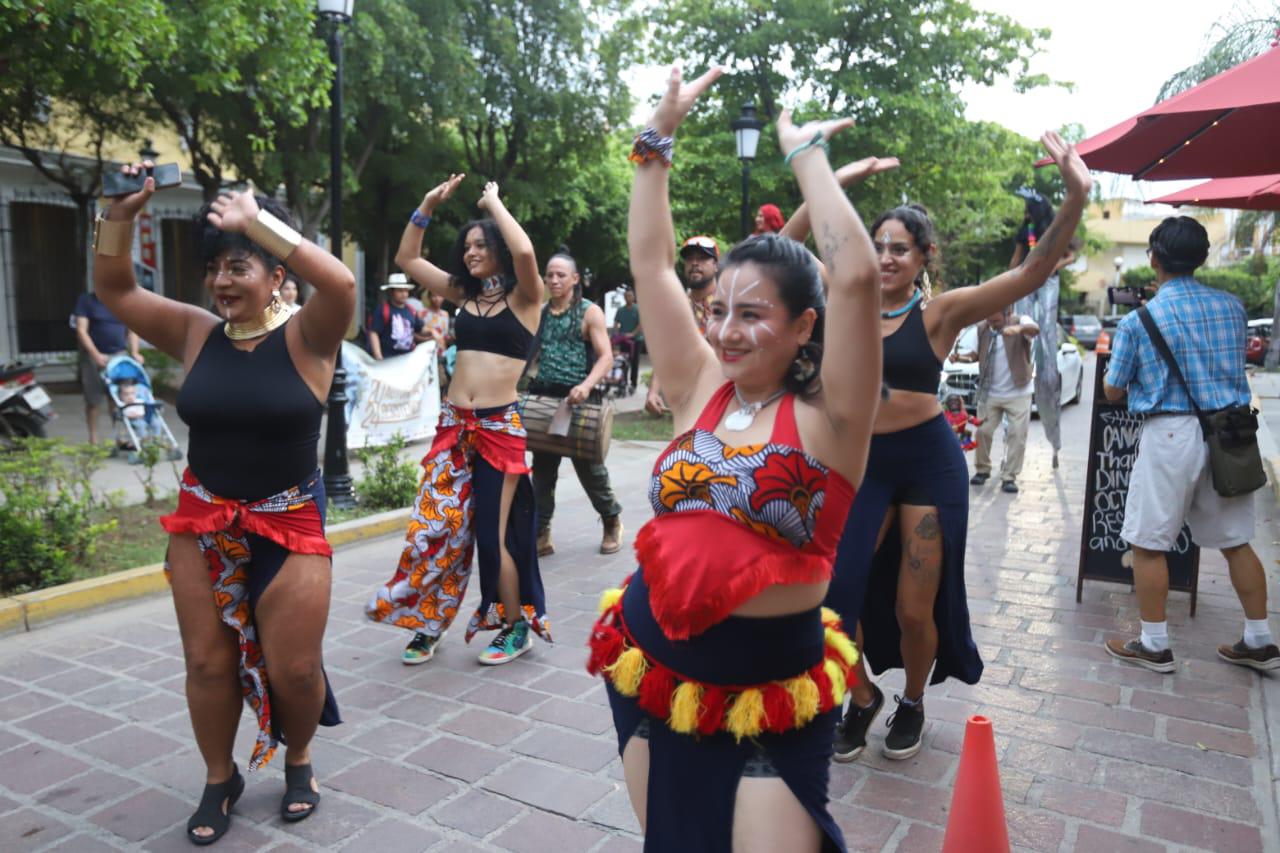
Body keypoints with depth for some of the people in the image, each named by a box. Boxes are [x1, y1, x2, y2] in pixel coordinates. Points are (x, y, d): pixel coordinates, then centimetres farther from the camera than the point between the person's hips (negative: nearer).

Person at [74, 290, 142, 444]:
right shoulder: (86, 301, -2)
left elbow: (132, 330, 10)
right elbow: (81, 330, -8)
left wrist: (134, 352, -5)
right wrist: (96, 355, -18)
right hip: (94, 356, -2)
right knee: (93, 400, 1)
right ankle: (93, 439, 12)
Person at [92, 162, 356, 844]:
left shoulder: (305, 337, -11)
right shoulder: (195, 334, 2)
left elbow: (340, 283, -30)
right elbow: (113, 287, 6)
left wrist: (255, 222, -28)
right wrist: (121, 211, -8)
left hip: (289, 523, -3)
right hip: (202, 522, 4)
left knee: (293, 668, 4)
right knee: (207, 661, 12)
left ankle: (298, 760, 35)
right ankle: (220, 779, 35)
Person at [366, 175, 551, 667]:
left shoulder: (523, 297, -2)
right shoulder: (464, 293, 13)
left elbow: (524, 251, -24)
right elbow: (407, 258, 19)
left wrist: (493, 202, -9)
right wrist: (428, 205, 10)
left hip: (500, 428, -5)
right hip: (453, 426, 5)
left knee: (492, 533, -1)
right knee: (434, 526, 5)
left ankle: (517, 628, 17)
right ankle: (427, 624, 21)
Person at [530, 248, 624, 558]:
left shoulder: (590, 312, -2)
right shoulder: (539, 313, 11)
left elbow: (606, 357, -10)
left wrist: (587, 385, -27)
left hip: (577, 399, -4)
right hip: (542, 397, 4)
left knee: (588, 466, 4)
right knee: (542, 468, 6)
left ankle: (612, 521, 26)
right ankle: (540, 534, 13)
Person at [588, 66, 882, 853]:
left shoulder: (825, 415, -11)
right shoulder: (700, 389, 1)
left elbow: (858, 276, -24)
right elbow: (651, 262, 3)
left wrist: (804, 152, -13)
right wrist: (660, 137, 3)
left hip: (770, 694, -4)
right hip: (650, 669, 5)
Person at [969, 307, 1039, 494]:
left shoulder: (1020, 321, -11)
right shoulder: (982, 328, 0)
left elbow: (1035, 329, -35)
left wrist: (1019, 328, -59)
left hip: (1018, 393, -3)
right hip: (989, 393, 3)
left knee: (1017, 435, -5)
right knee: (983, 431, 4)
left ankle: (1009, 477, 5)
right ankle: (982, 470, 24)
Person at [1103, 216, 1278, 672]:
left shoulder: (1137, 321, -8)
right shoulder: (1232, 306, 5)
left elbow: (1113, 392, 0)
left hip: (1171, 434, -5)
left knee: (1149, 544, 5)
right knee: (1235, 541, 16)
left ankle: (1154, 646, 12)